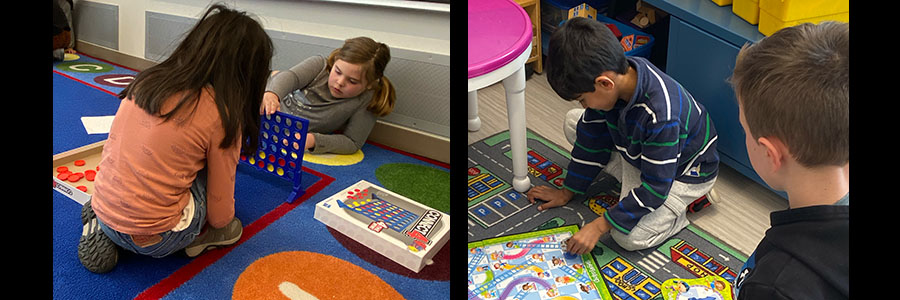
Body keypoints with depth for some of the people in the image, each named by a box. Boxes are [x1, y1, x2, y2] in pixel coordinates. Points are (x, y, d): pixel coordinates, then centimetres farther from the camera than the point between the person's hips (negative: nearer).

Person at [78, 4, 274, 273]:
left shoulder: (145, 81, 3)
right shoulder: (222, 115, -13)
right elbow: (220, 210, -3)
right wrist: (220, 225, 20)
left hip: (104, 213, 6)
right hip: (153, 240, -6)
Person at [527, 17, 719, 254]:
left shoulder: (660, 116, -42)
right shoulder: (617, 75, -20)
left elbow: (655, 188, -32)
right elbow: (593, 138, -5)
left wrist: (601, 225, -29)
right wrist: (567, 191, 4)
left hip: (682, 172, -7)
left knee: (630, 237, -24)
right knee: (574, 122, 1)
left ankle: (690, 199, 0)